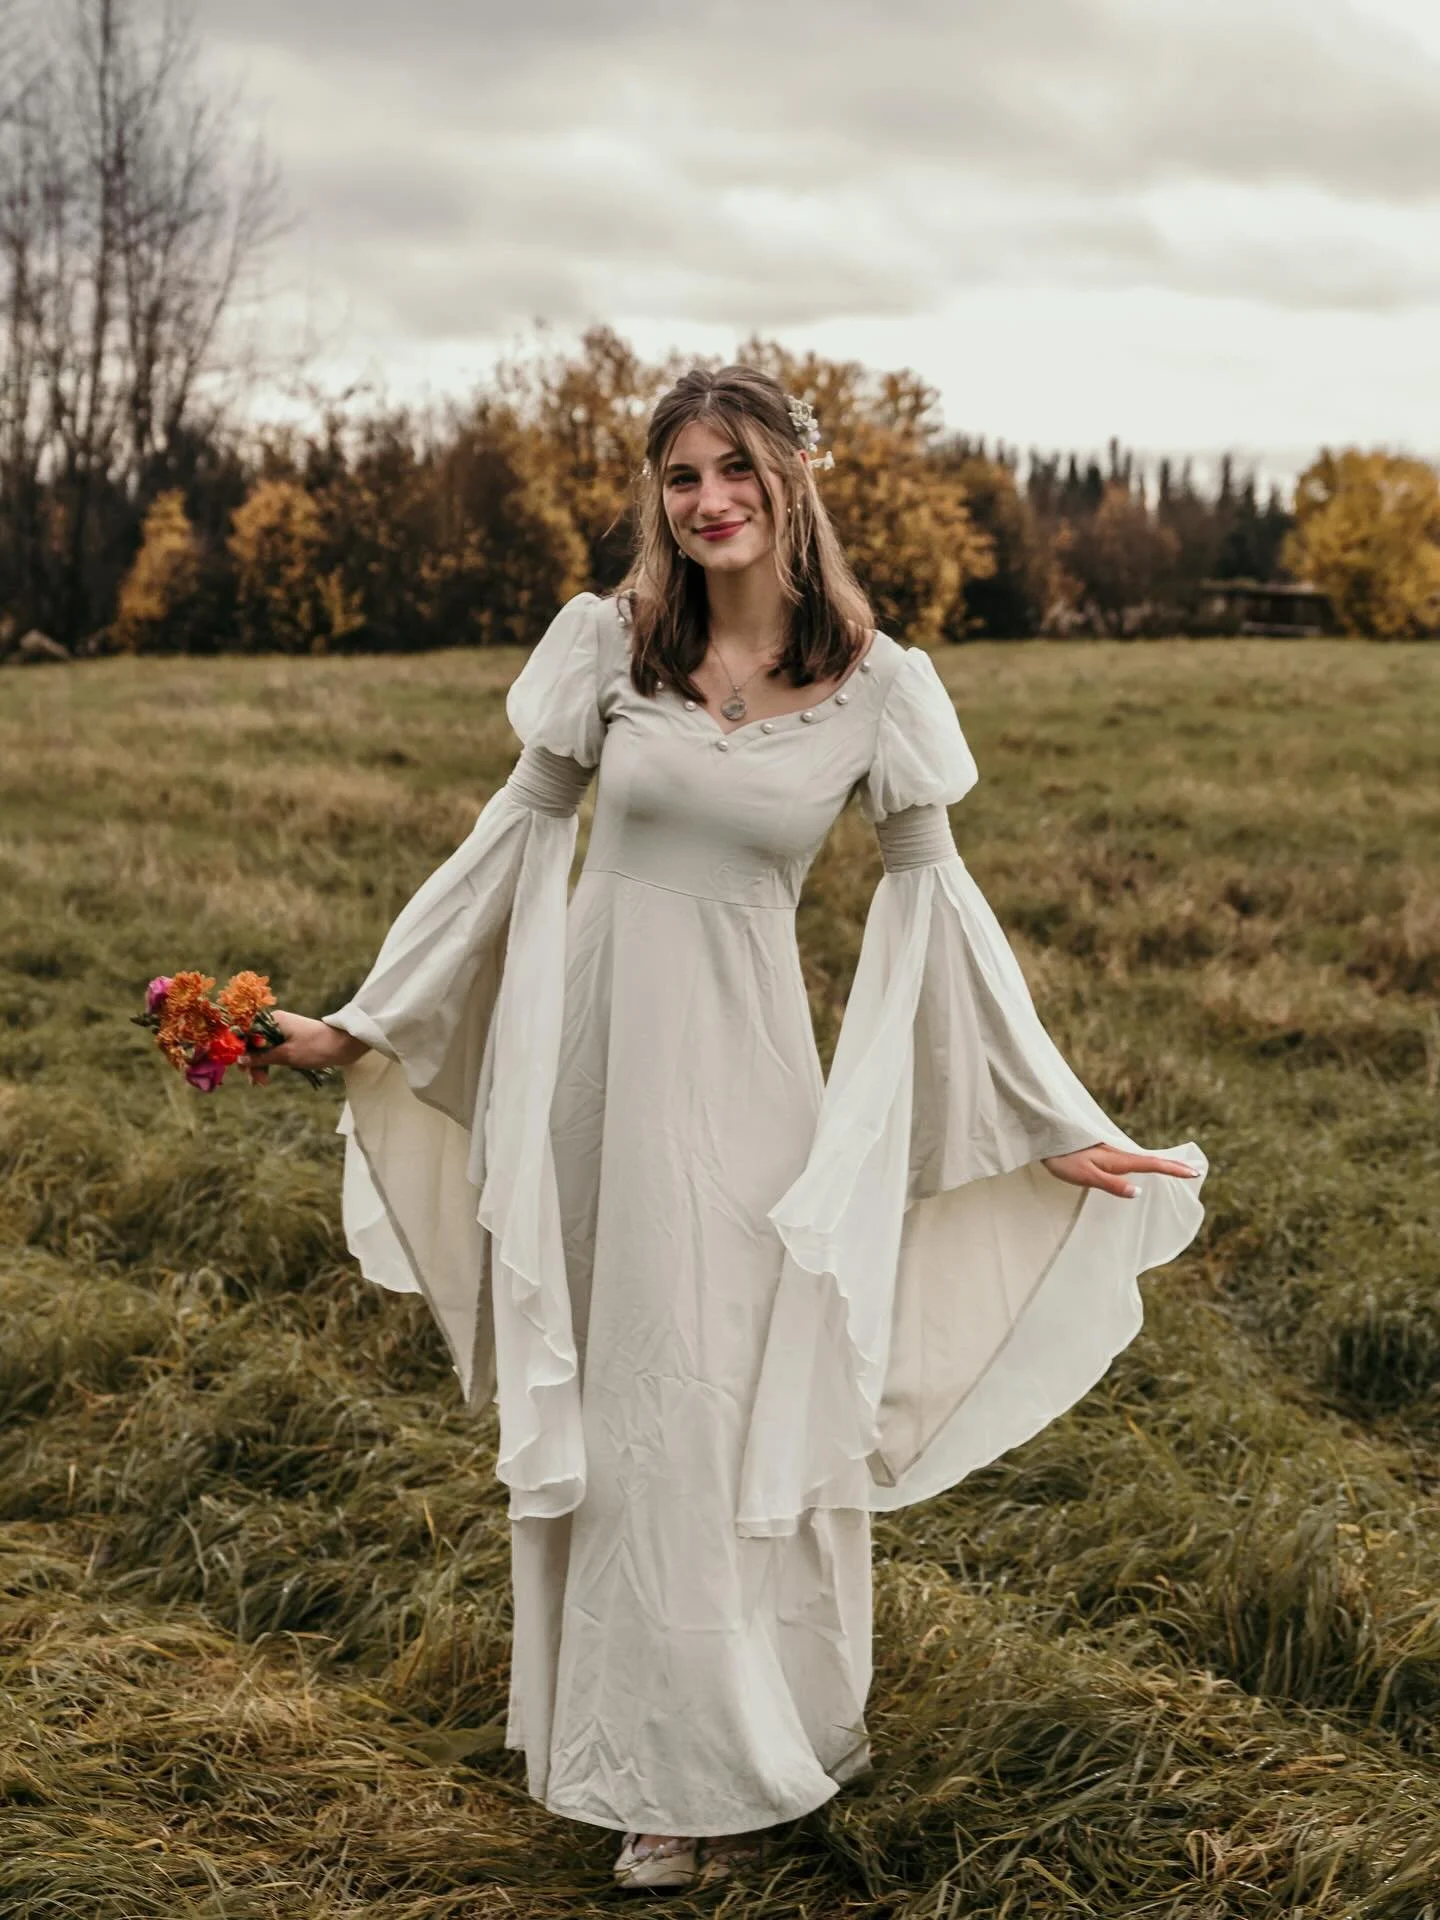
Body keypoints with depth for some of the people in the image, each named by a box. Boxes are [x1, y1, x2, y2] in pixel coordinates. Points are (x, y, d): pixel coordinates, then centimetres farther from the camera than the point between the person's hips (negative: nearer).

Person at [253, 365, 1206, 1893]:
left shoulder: (872, 686, -5)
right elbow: (519, 835, 6)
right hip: (591, 1049, 2)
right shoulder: (609, 643, -2)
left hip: (741, 1072, -2)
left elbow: (931, 892, 2)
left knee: (738, 1396, 4)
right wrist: (366, 1020, 7)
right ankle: (643, 1745, 30)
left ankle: (737, 1757, 22)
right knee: (609, 1394, 12)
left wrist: (1052, 1122, 3)